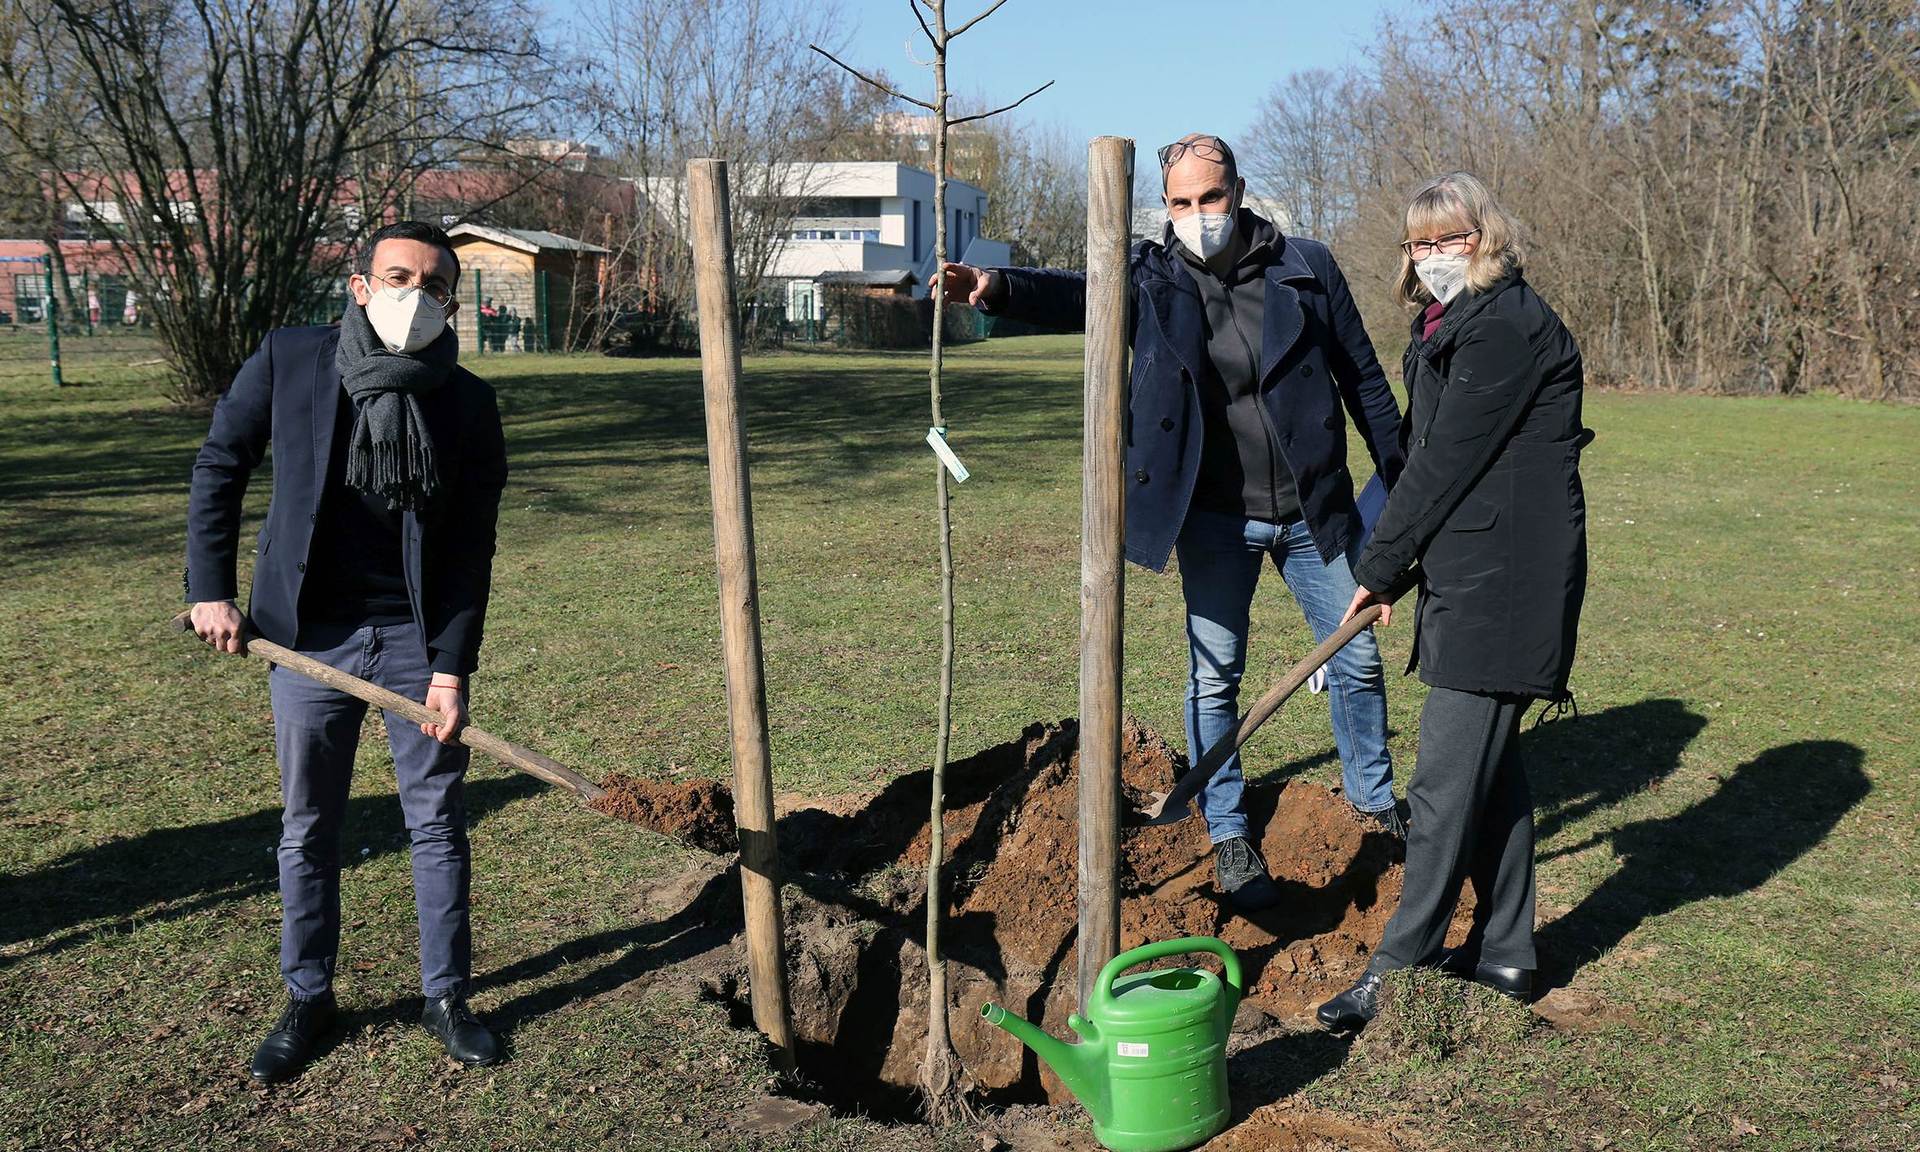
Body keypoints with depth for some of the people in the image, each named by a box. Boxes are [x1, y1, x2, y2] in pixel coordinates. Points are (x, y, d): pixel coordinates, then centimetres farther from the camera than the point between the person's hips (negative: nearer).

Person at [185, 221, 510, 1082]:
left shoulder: (467, 404, -6)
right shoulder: (288, 362, -6)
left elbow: (470, 549, -5)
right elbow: (220, 467, 5)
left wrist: (453, 668, -10)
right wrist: (209, 590, 0)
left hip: (417, 638, 0)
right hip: (310, 635, 0)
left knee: (438, 823, 8)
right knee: (309, 829, 12)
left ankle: (447, 997, 24)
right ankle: (306, 1000, 30)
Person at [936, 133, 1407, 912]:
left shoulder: (1305, 268, -2)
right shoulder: (1155, 279, -4)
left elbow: (1363, 379, 5)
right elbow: (1076, 295, -24)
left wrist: (1404, 481, 8)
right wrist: (997, 288, -45)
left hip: (1313, 510, 1)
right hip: (1214, 519, -1)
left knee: (1357, 658, 13)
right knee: (1213, 679, 5)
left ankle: (1373, 796, 37)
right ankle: (1228, 834, 23)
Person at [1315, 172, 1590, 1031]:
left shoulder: (1505, 328, -14)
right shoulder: (1451, 328, 18)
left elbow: (1446, 463, -16)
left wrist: (1379, 569, -9)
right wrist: (1394, 570, 12)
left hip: (1503, 582, -10)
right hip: (1473, 578, 10)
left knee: (1448, 780, -6)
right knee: (1491, 766, 15)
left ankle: (1400, 968, 1)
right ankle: (1504, 952, 26)